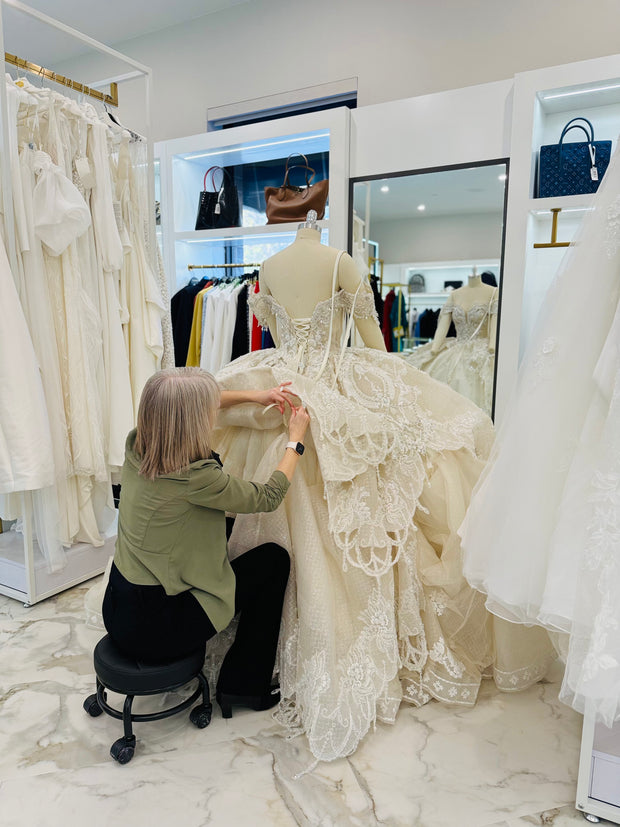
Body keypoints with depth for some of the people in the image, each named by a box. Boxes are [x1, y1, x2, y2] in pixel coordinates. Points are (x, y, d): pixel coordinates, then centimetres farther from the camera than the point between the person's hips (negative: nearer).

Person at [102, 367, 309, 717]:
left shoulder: (136, 447, -8)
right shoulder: (194, 479, -29)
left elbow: (186, 406, 12)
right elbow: (269, 497, -13)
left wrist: (252, 396, 10)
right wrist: (296, 439, 0)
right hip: (155, 629, -7)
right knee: (273, 560, 5)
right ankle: (246, 685, 19)